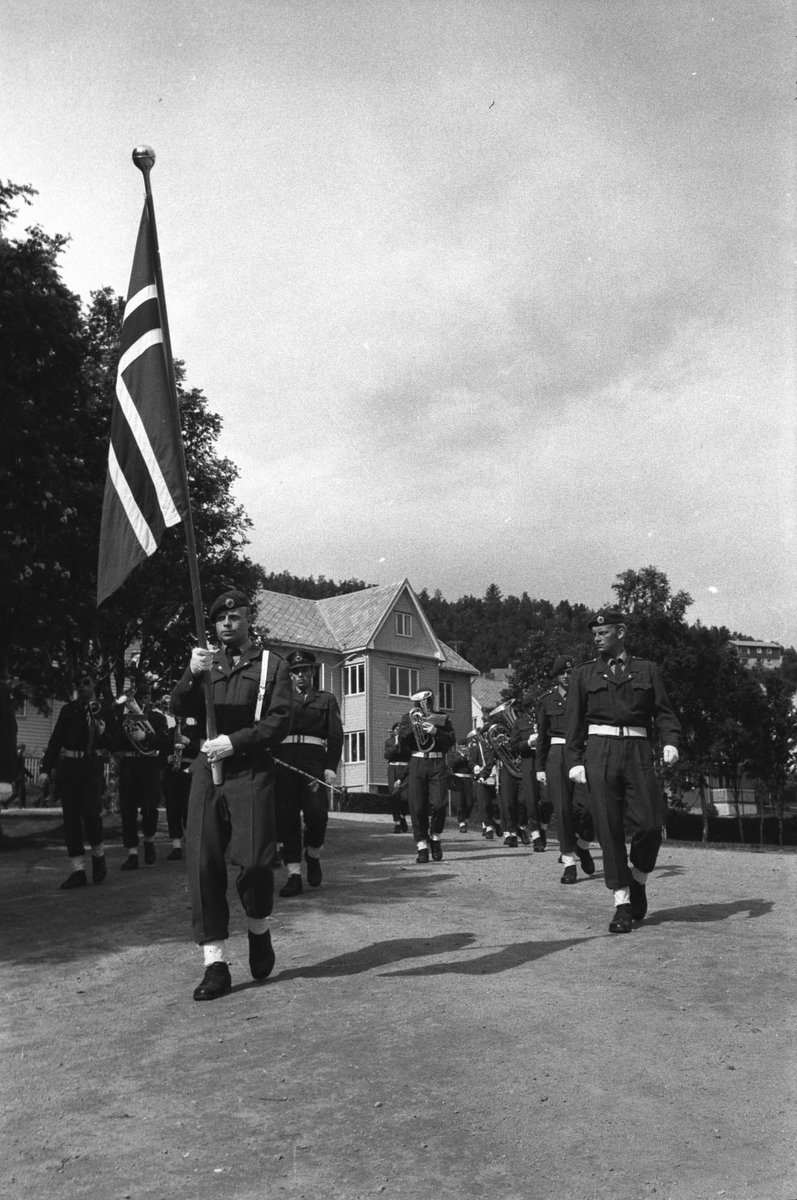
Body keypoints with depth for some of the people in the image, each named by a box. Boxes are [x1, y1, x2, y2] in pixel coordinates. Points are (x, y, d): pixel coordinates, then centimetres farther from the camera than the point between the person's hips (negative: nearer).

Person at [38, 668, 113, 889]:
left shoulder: (104, 710, 6)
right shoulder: (68, 710, 12)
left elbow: (114, 743, 4)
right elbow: (55, 740, 9)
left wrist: (103, 733, -17)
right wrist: (46, 769, 0)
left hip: (91, 766, -3)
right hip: (68, 766, 3)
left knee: (90, 812, -15)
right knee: (71, 818, 1)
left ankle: (98, 855, 13)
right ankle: (78, 871, 7)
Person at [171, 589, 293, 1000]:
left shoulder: (272, 665, 10)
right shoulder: (207, 663, 19)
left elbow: (280, 721, -1)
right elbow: (178, 708, 5)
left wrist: (234, 742, -13)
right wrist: (192, 674, -14)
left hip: (250, 770, -3)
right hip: (207, 769, 3)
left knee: (253, 859, -11)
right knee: (202, 862, -5)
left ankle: (259, 930, 20)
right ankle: (215, 964, 1)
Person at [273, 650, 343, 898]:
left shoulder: (326, 699, 16)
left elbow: (336, 735, 6)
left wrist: (331, 767, -6)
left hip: (314, 759, -1)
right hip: (283, 759, 1)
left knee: (317, 812, -16)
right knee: (286, 816, -4)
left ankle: (313, 854, 14)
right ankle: (294, 875, 2)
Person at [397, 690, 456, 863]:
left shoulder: (442, 718, 15)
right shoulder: (408, 717, 15)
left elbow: (452, 739, 3)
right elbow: (402, 738, 1)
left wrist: (435, 731, -11)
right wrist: (414, 726, -14)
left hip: (437, 764, 0)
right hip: (417, 763, 0)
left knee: (438, 804, -12)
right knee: (417, 807, -3)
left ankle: (435, 837, 13)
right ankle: (422, 847, 5)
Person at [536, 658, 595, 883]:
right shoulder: (547, 699, 8)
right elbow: (541, 735, 11)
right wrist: (540, 767, 6)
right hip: (557, 755, 0)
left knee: (586, 804, -12)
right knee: (563, 808, -4)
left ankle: (582, 846, 19)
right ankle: (569, 862, 4)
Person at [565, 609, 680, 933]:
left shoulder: (647, 670, 14)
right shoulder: (583, 674, 13)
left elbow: (663, 711, 10)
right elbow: (573, 721, 9)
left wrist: (670, 742, -8)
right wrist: (574, 761, -2)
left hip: (637, 750, 0)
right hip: (599, 751, 0)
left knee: (649, 824, -8)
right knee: (609, 829, -3)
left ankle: (638, 882, 21)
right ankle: (623, 904, 6)